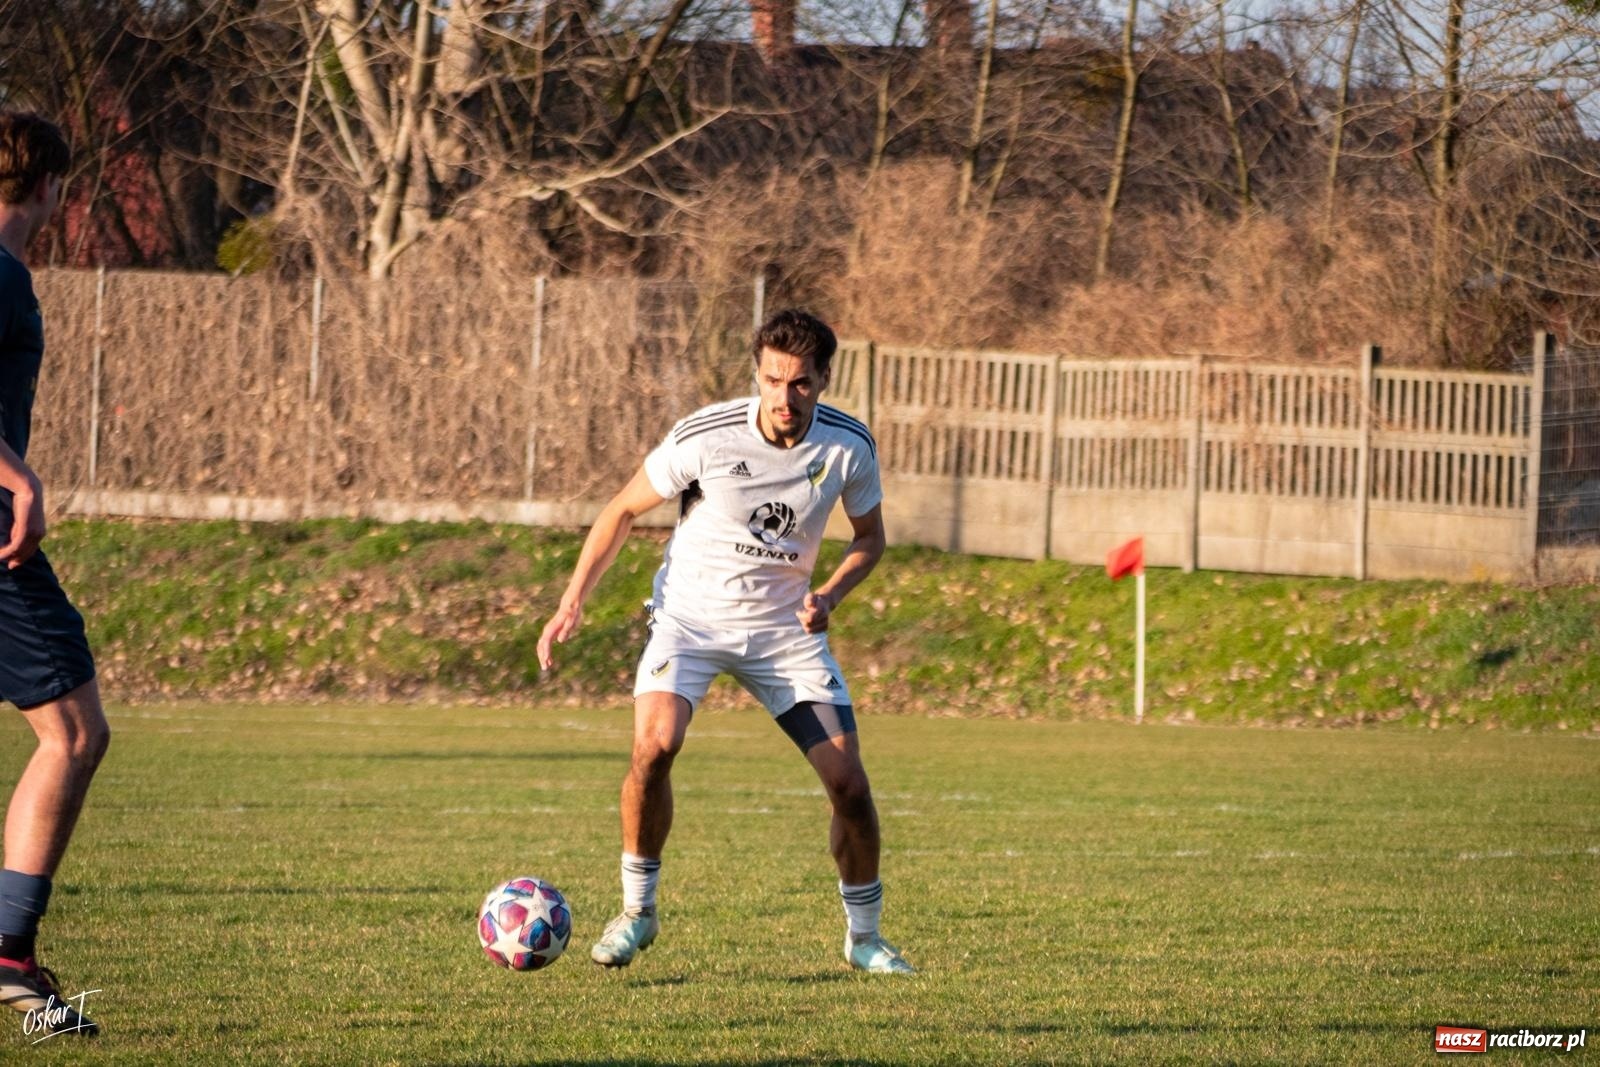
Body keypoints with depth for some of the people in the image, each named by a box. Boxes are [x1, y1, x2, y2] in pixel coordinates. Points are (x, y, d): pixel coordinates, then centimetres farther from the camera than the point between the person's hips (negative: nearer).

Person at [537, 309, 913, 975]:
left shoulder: (849, 447, -12)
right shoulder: (705, 437, -19)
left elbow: (869, 537, 6)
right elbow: (624, 510, -4)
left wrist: (830, 596, -14)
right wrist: (573, 603, -10)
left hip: (784, 627, 2)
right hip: (690, 615, -2)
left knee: (849, 783, -6)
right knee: (654, 745, -28)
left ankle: (864, 936, 17)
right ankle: (637, 911, -8)